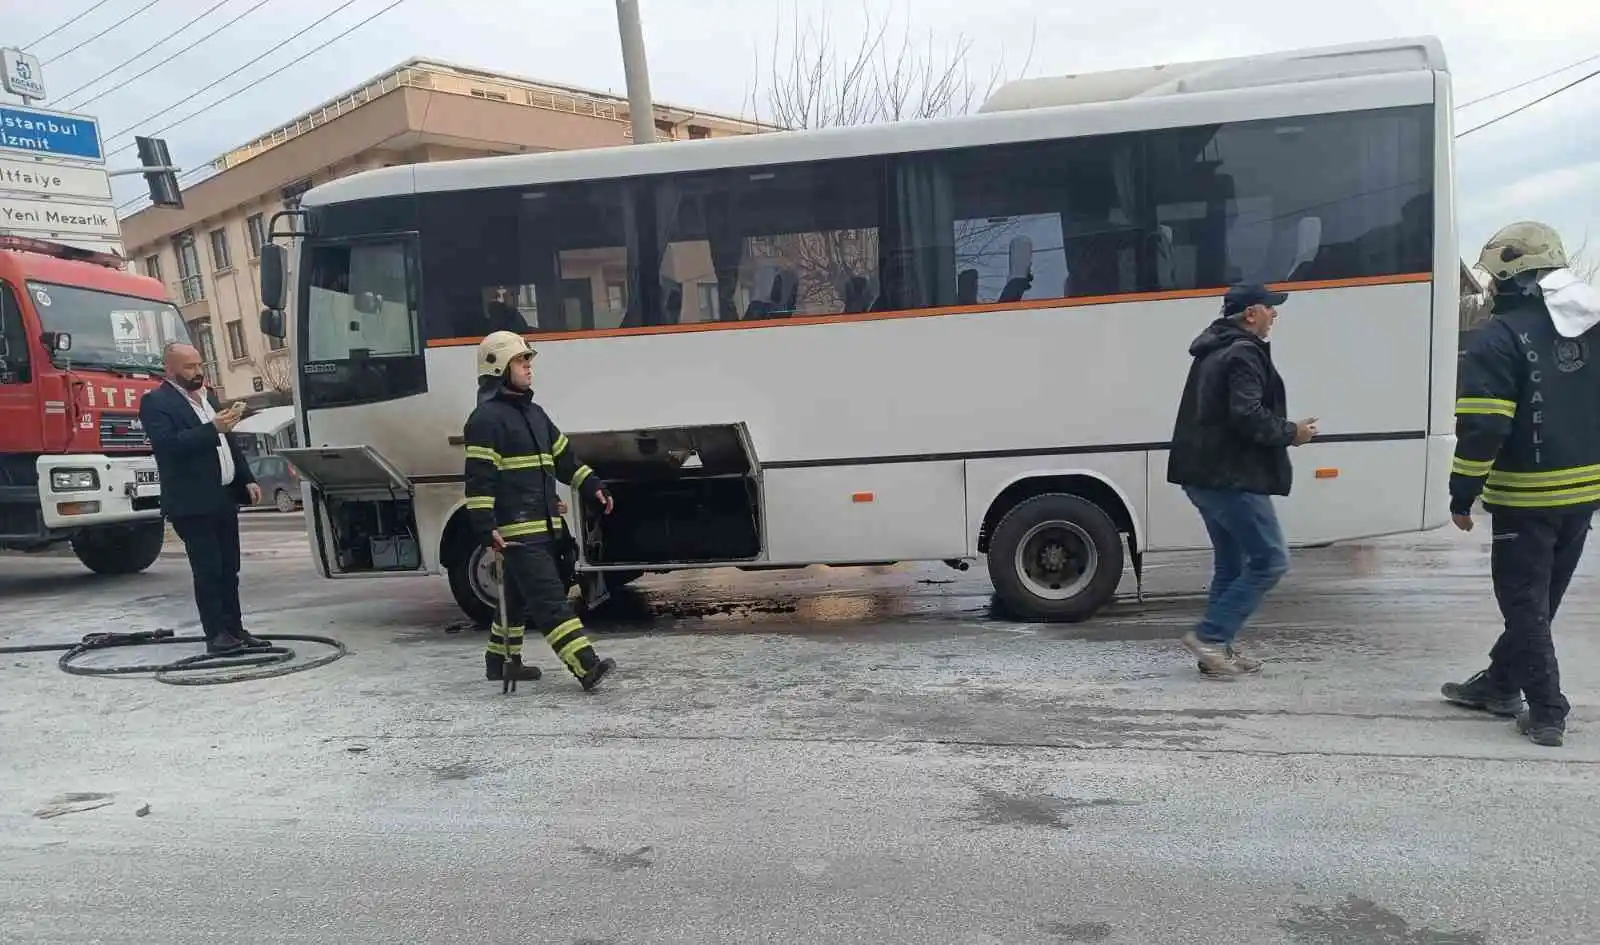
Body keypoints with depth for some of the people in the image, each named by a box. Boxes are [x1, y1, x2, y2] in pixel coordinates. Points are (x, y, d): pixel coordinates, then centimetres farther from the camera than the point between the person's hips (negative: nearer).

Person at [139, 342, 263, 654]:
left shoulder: (207, 395, 17)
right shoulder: (156, 402, -7)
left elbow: (229, 442, 22)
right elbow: (169, 444, -22)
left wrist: (247, 479, 14)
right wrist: (212, 428, -28)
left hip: (224, 498, 7)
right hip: (193, 503, -7)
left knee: (229, 569, 10)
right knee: (208, 570, -4)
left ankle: (235, 629, 16)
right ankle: (216, 634, 2)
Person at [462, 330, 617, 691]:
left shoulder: (534, 413, 19)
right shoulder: (486, 418, -10)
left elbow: (564, 456, 23)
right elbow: (478, 478, -16)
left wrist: (592, 486, 13)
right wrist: (486, 528, -21)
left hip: (546, 526, 9)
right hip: (517, 531, -9)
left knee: (519, 596, 19)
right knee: (550, 598, -14)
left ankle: (500, 660, 33)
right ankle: (587, 666, -20)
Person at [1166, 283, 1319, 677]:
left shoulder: (1215, 350, 19)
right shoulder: (1244, 353, -12)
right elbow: (1247, 416, -23)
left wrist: (1283, 431, 20)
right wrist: (1291, 433, -8)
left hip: (1206, 474, 10)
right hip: (1232, 478, -10)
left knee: (1231, 564, 15)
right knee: (1270, 559, -5)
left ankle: (1218, 646, 18)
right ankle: (1210, 636, -6)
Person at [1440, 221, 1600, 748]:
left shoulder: (1501, 337, -15)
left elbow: (1482, 428, -20)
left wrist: (1462, 496, -12)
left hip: (1527, 495, -7)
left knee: (1525, 602, 4)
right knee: (1538, 596, 18)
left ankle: (1547, 712, 6)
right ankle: (1500, 684, 32)